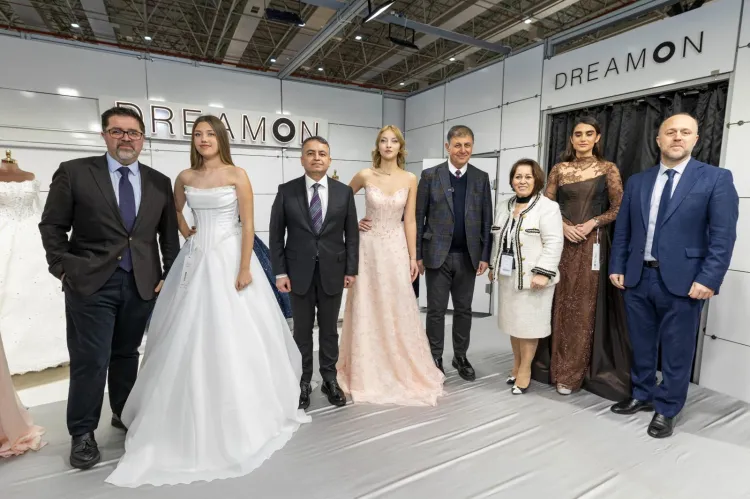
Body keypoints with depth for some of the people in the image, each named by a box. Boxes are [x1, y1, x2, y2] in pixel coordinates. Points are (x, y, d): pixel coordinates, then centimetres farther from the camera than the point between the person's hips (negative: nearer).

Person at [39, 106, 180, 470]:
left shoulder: (159, 182, 7)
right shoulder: (74, 172, 0)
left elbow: (169, 235, 9)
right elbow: (52, 225, 2)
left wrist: (169, 276, 4)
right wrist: (62, 268, -5)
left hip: (142, 284, 3)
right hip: (90, 283, -2)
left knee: (127, 355, 17)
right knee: (90, 360, 2)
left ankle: (124, 414, 35)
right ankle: (82, 434, 20)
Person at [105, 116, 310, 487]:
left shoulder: (237, 175, -3)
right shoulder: (185, 177, 9)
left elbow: (248, 225, -9)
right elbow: (175, 211, 28)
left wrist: (245, 269, -16)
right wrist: (187, 235, 12)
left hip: (229, 259, -4)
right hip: (195, 261, 4)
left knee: (233, 336, 0)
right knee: (189, 338, 7)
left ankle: (241, 413, 19)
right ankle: (193, 414, 24)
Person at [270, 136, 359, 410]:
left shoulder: (344, 191, 2)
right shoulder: (286, 191, -1)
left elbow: (351, 234, 3)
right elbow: (276, 235, 0)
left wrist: (351, 269, -1)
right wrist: (280, 272, -6)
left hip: (332, 271, 1)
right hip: (299, 272, 0)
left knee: (329, 329, 12)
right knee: (302, 330, 9)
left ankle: (329, 379, 27)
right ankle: (303, 382, 24)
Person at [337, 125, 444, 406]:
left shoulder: (410, 179, 1)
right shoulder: (365, 176, -2)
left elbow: (410, 220, 1)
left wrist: (413, 257, -1)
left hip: (396, 248, 1)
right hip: (368, 247, 0)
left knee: (398, 310, 5)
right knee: (367, 309, 5)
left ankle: (402, 370, 24)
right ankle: (368, 373, 22)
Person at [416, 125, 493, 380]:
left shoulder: (481, 178, 5)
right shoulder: (430, 175, -2)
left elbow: (487, 220, 5)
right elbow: (418, 217, -2)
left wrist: (485, 256, 0)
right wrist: (417, 254, -6)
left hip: (468, 256, 3)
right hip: (437, 254, -2)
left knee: (464, 309, 13)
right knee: (436, 310, 6)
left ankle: (460, 357, 28)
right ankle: (435, 358, 22)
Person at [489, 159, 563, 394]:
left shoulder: (547, 207, -10)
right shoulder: (503, 206, 11)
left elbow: (553, 243, -16)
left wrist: (543, 272, -20)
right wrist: (493, 266, 16)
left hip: (532, 277, -6)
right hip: (508, 275, 7)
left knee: (529, 323, 2)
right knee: (512, 320, 15)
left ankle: (525, 369, 16)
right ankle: (516, 364, 30)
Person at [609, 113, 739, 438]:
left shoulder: (716, 179, -1)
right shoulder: (637, 182, 9)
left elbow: (724, 236, -7)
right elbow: (622, 230, 10)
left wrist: (708, 279, -15)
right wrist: (617, 267, 4)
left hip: (683, 281, -3)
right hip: (638, 278, 4)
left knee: (676, 351, 8)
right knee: (641, 345, 16)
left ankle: (666, 410, 26)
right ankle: (642, 396, 34)